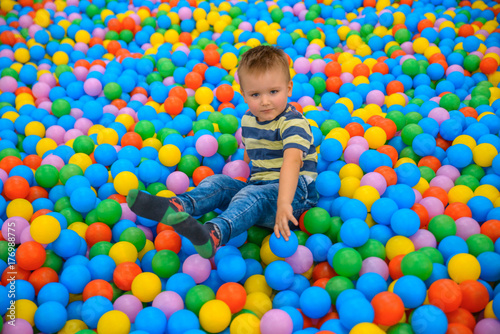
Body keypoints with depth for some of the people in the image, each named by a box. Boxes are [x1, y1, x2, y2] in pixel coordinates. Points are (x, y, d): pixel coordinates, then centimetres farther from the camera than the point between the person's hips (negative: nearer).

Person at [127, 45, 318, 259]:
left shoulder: (293, 123, -15)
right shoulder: (247, 120, 10)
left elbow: (291, 162, -34)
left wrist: (283, 204, -46)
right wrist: (246, 167, 13)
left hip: (294, 193, -7)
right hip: (256, 186, 8)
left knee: (252, 195, -35)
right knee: (218, 182, -12)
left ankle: (214, 235, -62)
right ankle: (175, 207, -39)